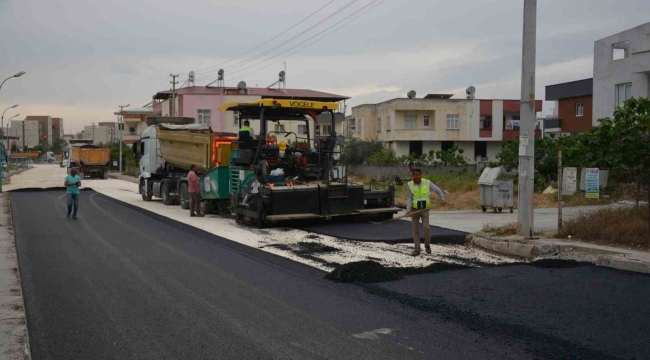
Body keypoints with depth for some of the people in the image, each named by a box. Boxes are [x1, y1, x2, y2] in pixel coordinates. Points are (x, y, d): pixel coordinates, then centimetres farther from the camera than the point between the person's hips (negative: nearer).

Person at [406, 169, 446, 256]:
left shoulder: (427, 183, -6)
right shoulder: (410, 185, -5)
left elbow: (438, 190, -1)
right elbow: (409, 198, -7)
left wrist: (442, 198, -18)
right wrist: (408, 209, -20)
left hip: (425, 209, -1)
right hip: (414, 209, 1)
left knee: (426, 227, -13)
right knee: (415, 230, 2)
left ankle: (427, 245, 12)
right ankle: (417, 249, 8)